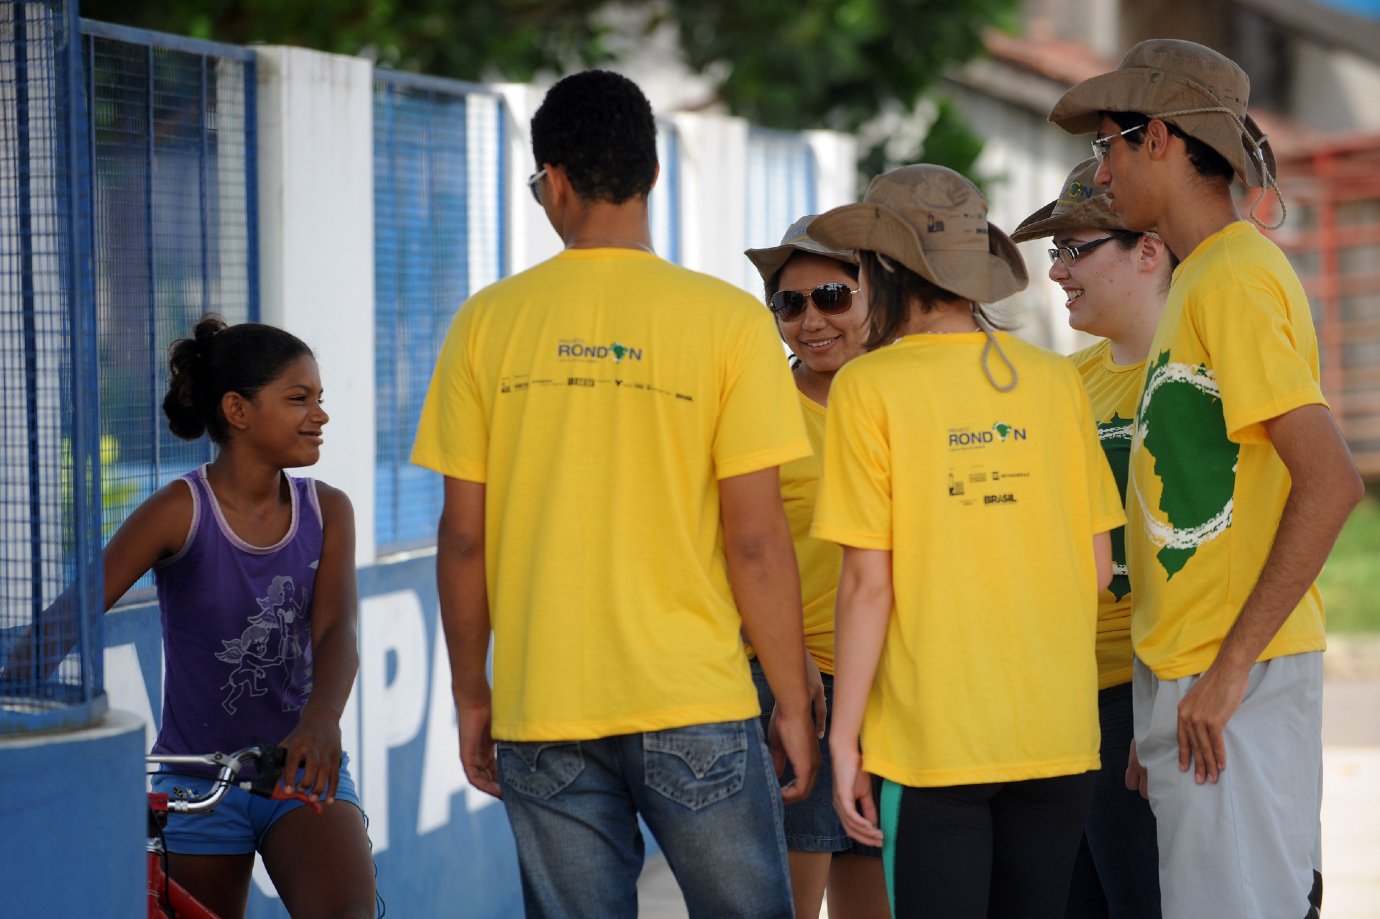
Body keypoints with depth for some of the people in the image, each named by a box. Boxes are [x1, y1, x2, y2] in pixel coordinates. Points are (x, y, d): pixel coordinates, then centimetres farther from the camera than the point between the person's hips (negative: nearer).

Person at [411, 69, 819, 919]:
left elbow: (464, 538, 3)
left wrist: (471, 695, 13)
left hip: (542, 713, 2)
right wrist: (794, 704, 2)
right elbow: (756, 540, -7)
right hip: (695, 704, -2)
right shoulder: (728, 320, -5)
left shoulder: (489, 322, 1)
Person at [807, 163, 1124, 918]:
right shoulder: (1055, 381, 3)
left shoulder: (870, 387, -7)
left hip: (933, 740, -4)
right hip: (1059, 736, 4)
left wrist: (845, 739, -3)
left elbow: (868, 582, -9)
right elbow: (1097, 568, 6)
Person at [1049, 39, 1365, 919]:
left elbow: (1331, 482, -22)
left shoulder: (1232, 282, -14)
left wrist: (1231, 666, -21)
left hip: (1233, 683, -10)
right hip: (1188, 673, 10)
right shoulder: (1208, 276, 16)